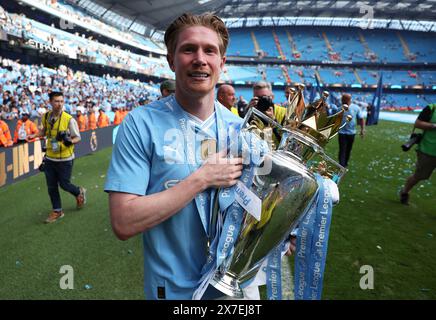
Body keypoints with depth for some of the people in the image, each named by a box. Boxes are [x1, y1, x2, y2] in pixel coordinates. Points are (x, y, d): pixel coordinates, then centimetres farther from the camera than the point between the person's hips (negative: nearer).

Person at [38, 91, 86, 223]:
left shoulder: (69, 119, -16)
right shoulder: (46, 117, 0)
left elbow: (77, 137, -10)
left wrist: (70, 141, -31)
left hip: (65, 159, -5)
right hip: (50, 158, 5)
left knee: (64, 184, 5)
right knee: (51, 187, 10)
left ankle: (80, 192, 38)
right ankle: (57, 211, 27)